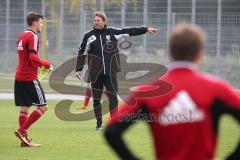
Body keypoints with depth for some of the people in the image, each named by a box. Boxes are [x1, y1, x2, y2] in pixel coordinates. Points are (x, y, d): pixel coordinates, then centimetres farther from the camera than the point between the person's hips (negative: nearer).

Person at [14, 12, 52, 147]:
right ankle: (22, 131, -9)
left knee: (24, 108, 9)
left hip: (19, 77, 9)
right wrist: (47, 64, -9)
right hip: (30, 78, -9)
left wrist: (41, 64, 17)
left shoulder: (22, 36, 16)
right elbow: (33, 57, -22)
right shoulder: (33, 37, -11)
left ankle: (25, 139, 7)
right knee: (43, 106, -3)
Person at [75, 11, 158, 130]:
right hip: (96, 73, 0)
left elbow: (129, 31, 4)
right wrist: (78, 69, 3)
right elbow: (82, 53, 7)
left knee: (113, 97, -2)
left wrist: (146, 29, 1)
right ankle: (99, 124, 13)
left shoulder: (112, 32, 4)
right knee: (96, 98, 3)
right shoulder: (89, 36, 4)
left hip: (110, 72, 0)